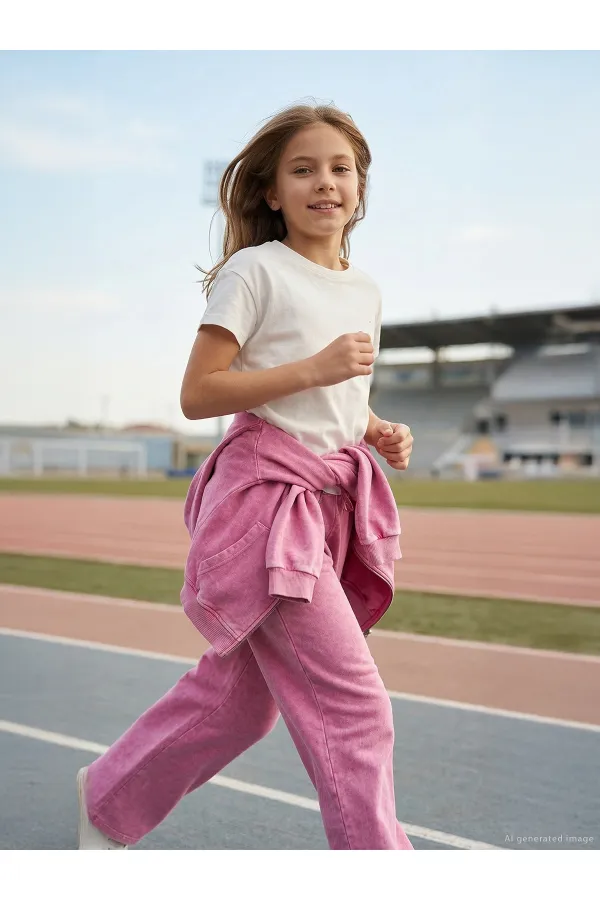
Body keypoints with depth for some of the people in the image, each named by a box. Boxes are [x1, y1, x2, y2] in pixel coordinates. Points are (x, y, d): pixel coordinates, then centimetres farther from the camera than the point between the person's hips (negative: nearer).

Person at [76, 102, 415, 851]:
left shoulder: (365, 291, 14)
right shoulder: (256, 271, -8)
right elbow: (197, 394, -12)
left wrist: (380, 435, 5)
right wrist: (312, 369, -19)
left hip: (333, 506, 8)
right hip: (265, 497, -8)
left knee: (238, 695, 16)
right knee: (353, 704, -9)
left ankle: (108, 798, 37)